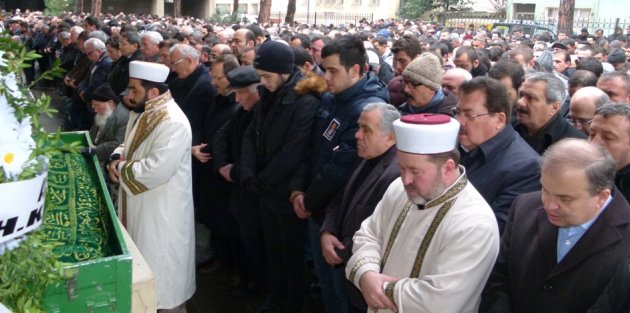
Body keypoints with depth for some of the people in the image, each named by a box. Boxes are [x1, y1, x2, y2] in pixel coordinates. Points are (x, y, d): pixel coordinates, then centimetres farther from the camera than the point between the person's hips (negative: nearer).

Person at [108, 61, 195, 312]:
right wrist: (117, 157, -3)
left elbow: (155, 171, -32)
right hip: (139, 208, 10)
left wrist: (121, 169, -17)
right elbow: (130, 144, 21)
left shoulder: (173, 123, -26)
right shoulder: (143, 114, 7)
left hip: (163, 214, -10)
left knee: (163, 279, 5)